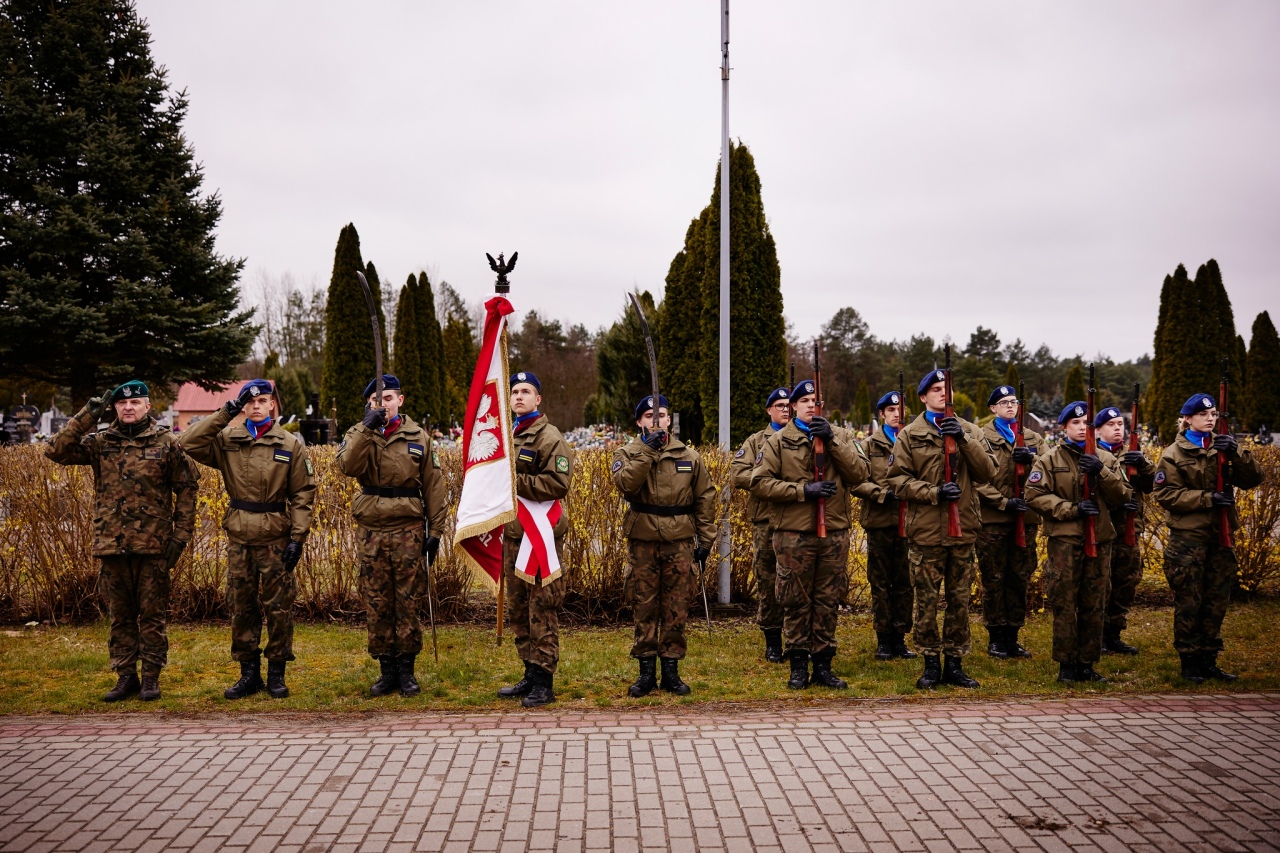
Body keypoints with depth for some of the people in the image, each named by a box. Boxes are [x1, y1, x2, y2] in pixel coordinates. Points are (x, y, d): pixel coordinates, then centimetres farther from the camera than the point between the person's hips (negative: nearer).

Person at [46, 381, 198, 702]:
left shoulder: (166, 443, 1)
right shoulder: (100, 442, 6)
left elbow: (187, 489, 2)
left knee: (152, 614, 4)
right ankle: (125, 675, 19)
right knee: (120, 615, 10)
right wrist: (88, 415, -10)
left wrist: (181, 535, -3)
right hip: (111, 544, 2)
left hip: (153, 546, -2)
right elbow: (56, 451, -6)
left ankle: (151, 676, 13)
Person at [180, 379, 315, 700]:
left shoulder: (291, 445, 0)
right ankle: (249, 673, 19)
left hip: (276, 540, -2)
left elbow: (303, 493, -1)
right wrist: (223, 415, -12)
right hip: (239, 539, 2)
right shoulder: (227, 440, 3)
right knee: (241, 608, 8)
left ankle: (276, 674, 14)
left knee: (278, 608, 3)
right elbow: (189, 443, -10)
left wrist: (298, 537, -8)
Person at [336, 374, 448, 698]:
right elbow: (348, 466, -17)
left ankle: (406, 670, 12)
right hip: (372, 533, 1)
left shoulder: (418, 437, 5)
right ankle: (386, 670, 14)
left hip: (408, 531, -1)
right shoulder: (358, 435, 5)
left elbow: (433, 486, 6)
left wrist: (435, 531, 1)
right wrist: (367, 428, -24)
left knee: (408, 604, 2)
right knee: (376, 605, 5)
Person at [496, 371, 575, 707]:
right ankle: (530, 674, 23)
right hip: (513, 534, 8)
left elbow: (558, 483, -19)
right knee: (517, 609, 13)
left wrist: (516, 481, -20)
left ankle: (544, 682, 0)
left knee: (542, 610, -5)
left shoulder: (549, 437, -8)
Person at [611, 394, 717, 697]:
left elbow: (705, 499, 10)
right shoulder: (627, 454, 3)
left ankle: (671, 670, 13)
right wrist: (647, 451, -21)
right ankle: (646, 670, 12)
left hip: (680, 544, 1)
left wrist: (705, 539, 6)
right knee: (644, 608, 4)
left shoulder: (689, 456, 7)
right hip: (642, 543, -1)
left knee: (677, 609, 4)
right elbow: (626, 483, -18)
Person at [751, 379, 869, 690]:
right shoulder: (779, 441, 3)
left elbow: (859, 473, -5)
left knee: (828, 602, 8)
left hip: (834, 533, 2)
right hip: (794, 535, -2)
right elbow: (759, 483, -6)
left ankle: (823, 665, 17)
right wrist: (803, 490, -13)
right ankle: (799, 666, 13)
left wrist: (832, 440, -13)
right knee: (796, 603, 3)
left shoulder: (842, 437, 9)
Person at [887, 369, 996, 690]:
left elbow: (987, 472, -3)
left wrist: (964, 440, -15)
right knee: (927, 600, 2)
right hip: (925, 531, -2)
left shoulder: (969, 431, 8)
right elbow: (898, 480, -3)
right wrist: (934, 493, -16)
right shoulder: (910, 435, 2)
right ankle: (931, 664, 12)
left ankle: (955, 663, 17)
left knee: (959, 600, 7)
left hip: (964, 530, 2)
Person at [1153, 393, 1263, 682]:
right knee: (1189, 603, 0)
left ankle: (1208, 660, 20)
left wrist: (1236, 452, -15)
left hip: (1220, 537, 5)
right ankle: (1190, 662, 10)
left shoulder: (1224, 448, 10)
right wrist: (1207, 498, -18)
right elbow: (1165, 494, -11)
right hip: (1187, 538, -5)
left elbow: (1254, 478, 1)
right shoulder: (1174, 454, -3)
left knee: (1216, 602, 10)